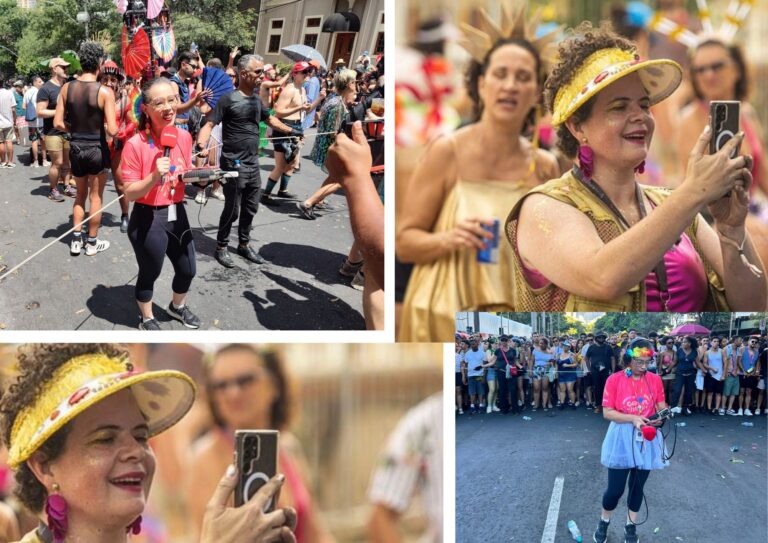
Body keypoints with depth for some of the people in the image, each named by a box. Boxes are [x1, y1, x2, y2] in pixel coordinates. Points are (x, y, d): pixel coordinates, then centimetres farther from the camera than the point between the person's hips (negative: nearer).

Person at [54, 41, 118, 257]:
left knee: (81, 194, 22)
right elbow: (112, 130, -20)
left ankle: (76, 240, 22)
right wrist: (116, 128, 3)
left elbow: (58, 123, -5)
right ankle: (92, 243, 20)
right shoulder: (104, 91, -17)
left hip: (76, 148, 4)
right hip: (97, 148, -4)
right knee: (95, 196, 11)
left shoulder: (67, 88, -5)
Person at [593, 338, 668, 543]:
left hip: (647, 440, 3)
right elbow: (607, 412, -10)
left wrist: (661, 417, -17)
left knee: (638, 486, 12)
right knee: (615, 488, 0)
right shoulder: (614, 380, -10)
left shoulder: (655, 380, -1)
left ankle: (631, 526, 29)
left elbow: (662, 407, 6)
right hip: (622, 439, -2)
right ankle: (604, 522, 25)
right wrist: (632, 419, -23)